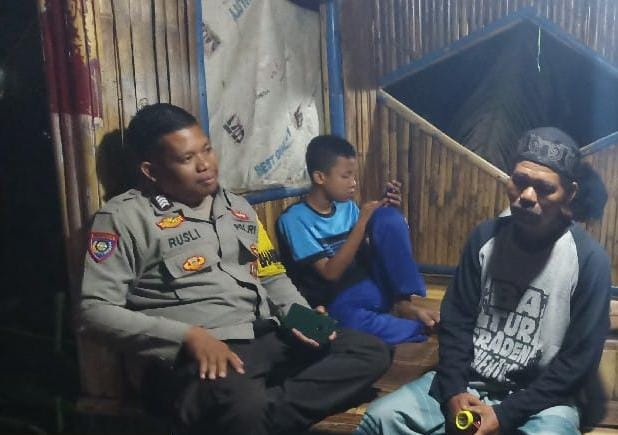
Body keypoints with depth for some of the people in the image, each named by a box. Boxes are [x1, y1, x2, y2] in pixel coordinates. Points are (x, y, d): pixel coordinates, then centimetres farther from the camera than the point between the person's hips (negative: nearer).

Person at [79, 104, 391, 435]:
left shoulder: (238, 207, 19)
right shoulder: (124, 217, -1)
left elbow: (273, 278, 26)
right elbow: (95, 312, -8)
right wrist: (188, 336, -19)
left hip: (265, 339, 8)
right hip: (186, 354, -8)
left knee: (371, 351, -12)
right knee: (243, 407, -42)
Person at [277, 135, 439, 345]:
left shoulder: (347, 207, 7)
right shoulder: (294, 220, -12)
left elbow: (372, 252, 9)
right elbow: (330, 273, -18)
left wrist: (388, 211, -6)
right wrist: (362, 223, -22)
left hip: (376, 288, 6)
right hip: (338, 304, -5)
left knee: (389, 217, -14)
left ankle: (405, 303, -14)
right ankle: (424, 328, -19)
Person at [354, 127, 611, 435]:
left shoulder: (589, 260, -11)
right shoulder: (485, 237, -1)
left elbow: (578, 361, -10)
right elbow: (456, 319, 3)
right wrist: (453, 390, -10)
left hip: (540, 399, -2)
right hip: (467, 382, 2)